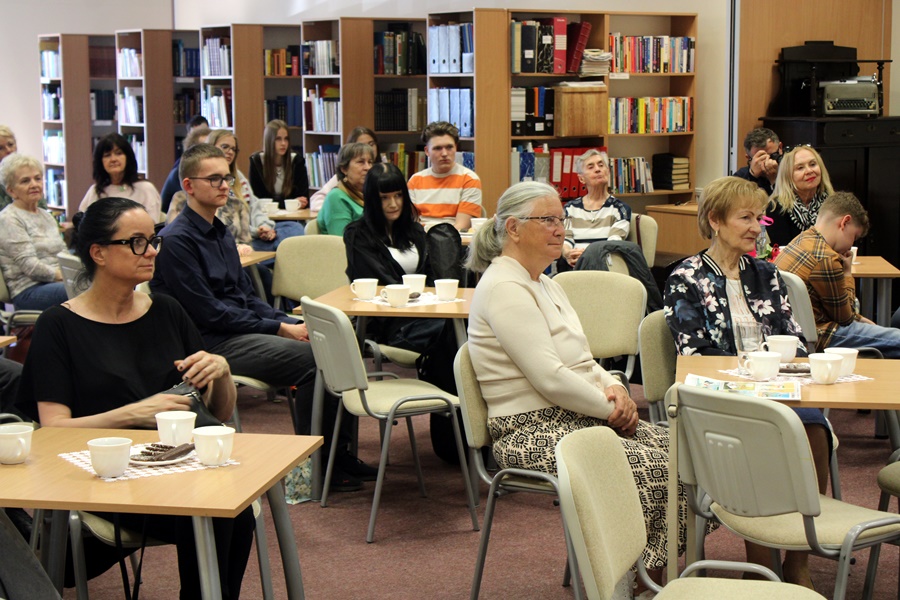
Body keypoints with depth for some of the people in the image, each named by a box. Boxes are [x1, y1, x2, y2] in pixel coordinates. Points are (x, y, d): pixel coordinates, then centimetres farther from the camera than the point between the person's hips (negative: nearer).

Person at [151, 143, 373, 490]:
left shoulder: (221, 233, 17)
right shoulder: (176, 240, -12)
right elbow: (208, 312, -16)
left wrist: (291, 323, 1)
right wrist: (279, 329, -15)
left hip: (240, 331, 9)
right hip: (211, 344, -9)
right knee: (311, 357, -23)